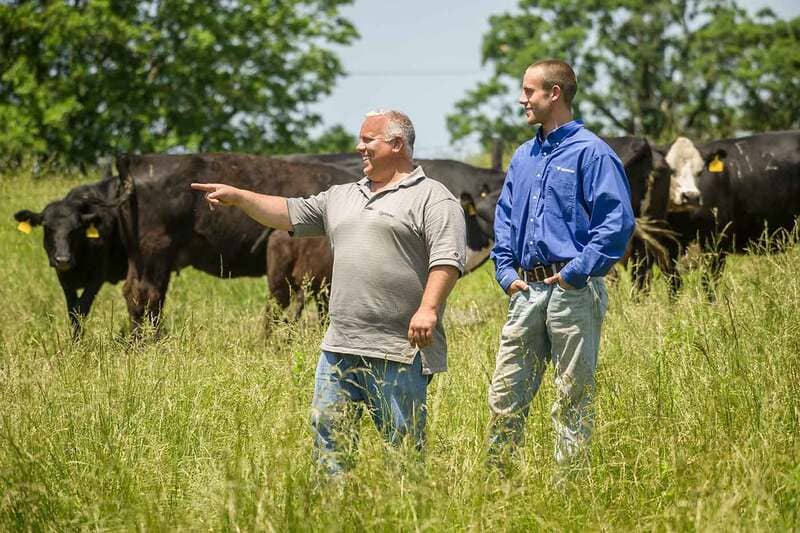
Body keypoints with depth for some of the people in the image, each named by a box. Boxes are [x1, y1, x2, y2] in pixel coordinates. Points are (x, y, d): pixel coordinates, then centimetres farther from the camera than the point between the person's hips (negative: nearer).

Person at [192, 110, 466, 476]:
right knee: (328, 432, 6)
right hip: (340, 347, 7)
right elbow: (288, 214, 23)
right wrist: (237, 196, 13)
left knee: (404, 444, -3)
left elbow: (447, 259, -12)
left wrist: (428, 309, -24)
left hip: (399, 350, -7)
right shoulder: (342, 198, 22)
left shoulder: (433, 199, -2)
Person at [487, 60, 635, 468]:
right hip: (526, 292, 7)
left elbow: (617, 221, -12)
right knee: (505, 393, 5)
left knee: (572, 399, -1)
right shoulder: (523, 158, 17)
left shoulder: (591, 153, -7)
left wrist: (577, 272, -16)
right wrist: (506, 270, 8)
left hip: (573, 292, -7)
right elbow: (505, 217, 23)